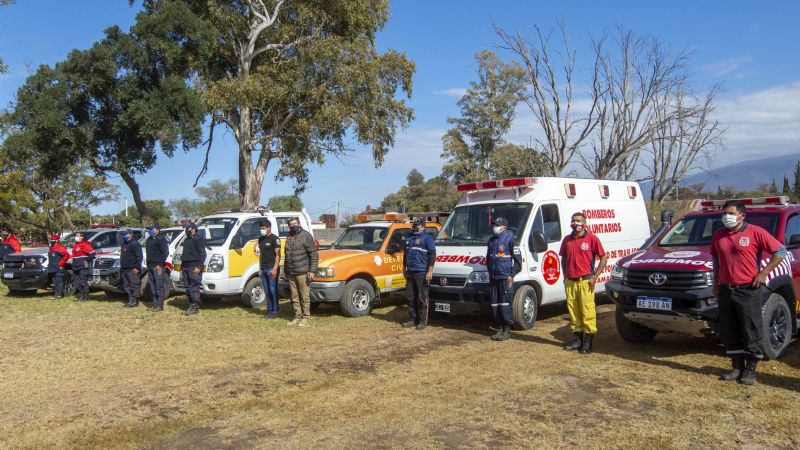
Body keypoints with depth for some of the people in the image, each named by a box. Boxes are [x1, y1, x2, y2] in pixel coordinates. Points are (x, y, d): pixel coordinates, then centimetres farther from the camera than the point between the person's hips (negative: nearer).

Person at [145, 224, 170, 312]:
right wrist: (147, 264, 15)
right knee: (152, 286, 10)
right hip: (150, 266, 9)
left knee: (159, 286, -8)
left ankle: (160, 305, -5)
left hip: (158, 266, -9)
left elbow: (166, 253, -15)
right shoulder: (149, 240, 19)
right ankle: (155, 304, 17)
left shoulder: (161, 239, -8)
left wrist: (160, 264, -19)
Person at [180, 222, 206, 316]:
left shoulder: (198, 239, -7)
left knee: (194, 288, -10)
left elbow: (202, 254, -13)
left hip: (194, 267, -9)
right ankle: (191, 305, 14)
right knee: (188, 288, 9)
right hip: (186, 267, 9)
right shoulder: (186, 240, 22)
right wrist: (182, 265, 21)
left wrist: (199, 267, -19)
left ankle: (195, 307, -8)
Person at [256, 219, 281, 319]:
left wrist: (275, 269, -18)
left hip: (272, 269, -7)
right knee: (267, 291, 9)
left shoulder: (275, 239, -7)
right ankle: (269, 309, 16)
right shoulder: (260, 239, 15)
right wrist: (260, 268, 14)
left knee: (273, 290, -5)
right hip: (263, 269, 7)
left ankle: (274, 311, 0)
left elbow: (278, 255, -10)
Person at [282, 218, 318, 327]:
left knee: (304, 296, -3)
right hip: (290, 273, 7)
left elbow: (314, 254, -8)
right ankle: (297, 316, 19)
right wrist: (285, 271, 21)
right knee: (294, 296, 10)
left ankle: (305, 318, 5)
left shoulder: (306, 235, -5)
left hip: (302, 272, -7)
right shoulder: (289, 238, 16)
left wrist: (312, 270, -14)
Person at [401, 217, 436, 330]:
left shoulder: (427, 238, -5)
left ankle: (423, 321, 3)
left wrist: (430, 271, -17)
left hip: (421, 273, -7)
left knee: (422, 298, -4)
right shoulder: (409, 238, 17)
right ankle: (413, 319, 20)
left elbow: (432, 254, -11)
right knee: (410, 297, 10)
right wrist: (404, 268, 23)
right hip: (410, 273, 8)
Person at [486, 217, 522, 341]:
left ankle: (507, 330, 3)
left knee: (505, 304, -6)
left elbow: (518, 259, -8)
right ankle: (500, 328, 18)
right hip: (493, 278, 7)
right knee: (494, 305, 7)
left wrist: (512, 275, -11)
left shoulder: (509, 239, -7)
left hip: (505, 278, -7)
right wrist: (490, 273, 15)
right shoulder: (491, 240, 15)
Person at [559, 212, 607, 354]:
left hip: (585, 281, -5)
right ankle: (578, 339, 20)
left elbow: (603, 258, -1)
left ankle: (588, 342, 2)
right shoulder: (567, 240, 12)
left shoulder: (592, 239, -3)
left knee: (587, 311, -5)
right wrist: (565, 276, 9)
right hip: (570, 282, 5)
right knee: (573, 311, 9)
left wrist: (595, 277, -7)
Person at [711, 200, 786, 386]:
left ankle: (750, 370, 11)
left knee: (751, 332, 1)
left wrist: (764, 273, -10)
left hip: (748, 290, -5)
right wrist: (715, 282, 16)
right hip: (725, 290, 5)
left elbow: (780, 251, -5)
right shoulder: (718, 235, 11)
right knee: (729, 332, 9)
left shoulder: (755, 232, -6)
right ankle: (737, 367, 21)